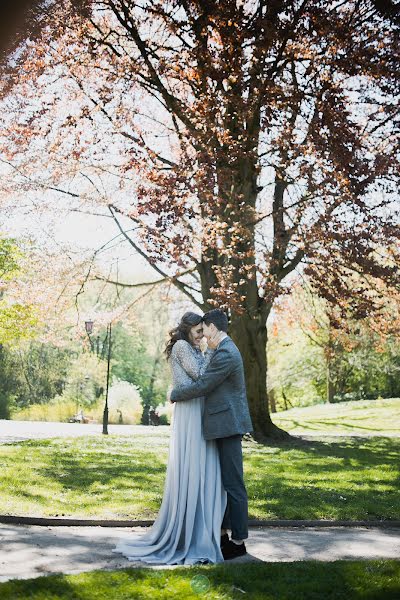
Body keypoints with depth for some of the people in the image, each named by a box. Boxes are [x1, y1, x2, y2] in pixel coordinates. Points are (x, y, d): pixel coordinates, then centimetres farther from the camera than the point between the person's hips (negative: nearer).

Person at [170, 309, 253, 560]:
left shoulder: (225, 354, -18)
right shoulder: (226, 350, 15)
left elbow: (201, 386, -17)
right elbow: (208, 383, 26)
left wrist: (174, 394, -3)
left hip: (229, 425, -11)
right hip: (223, 425, 11)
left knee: (233, 484, -3)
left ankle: (238, 541, 4)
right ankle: (222, 533, 24)